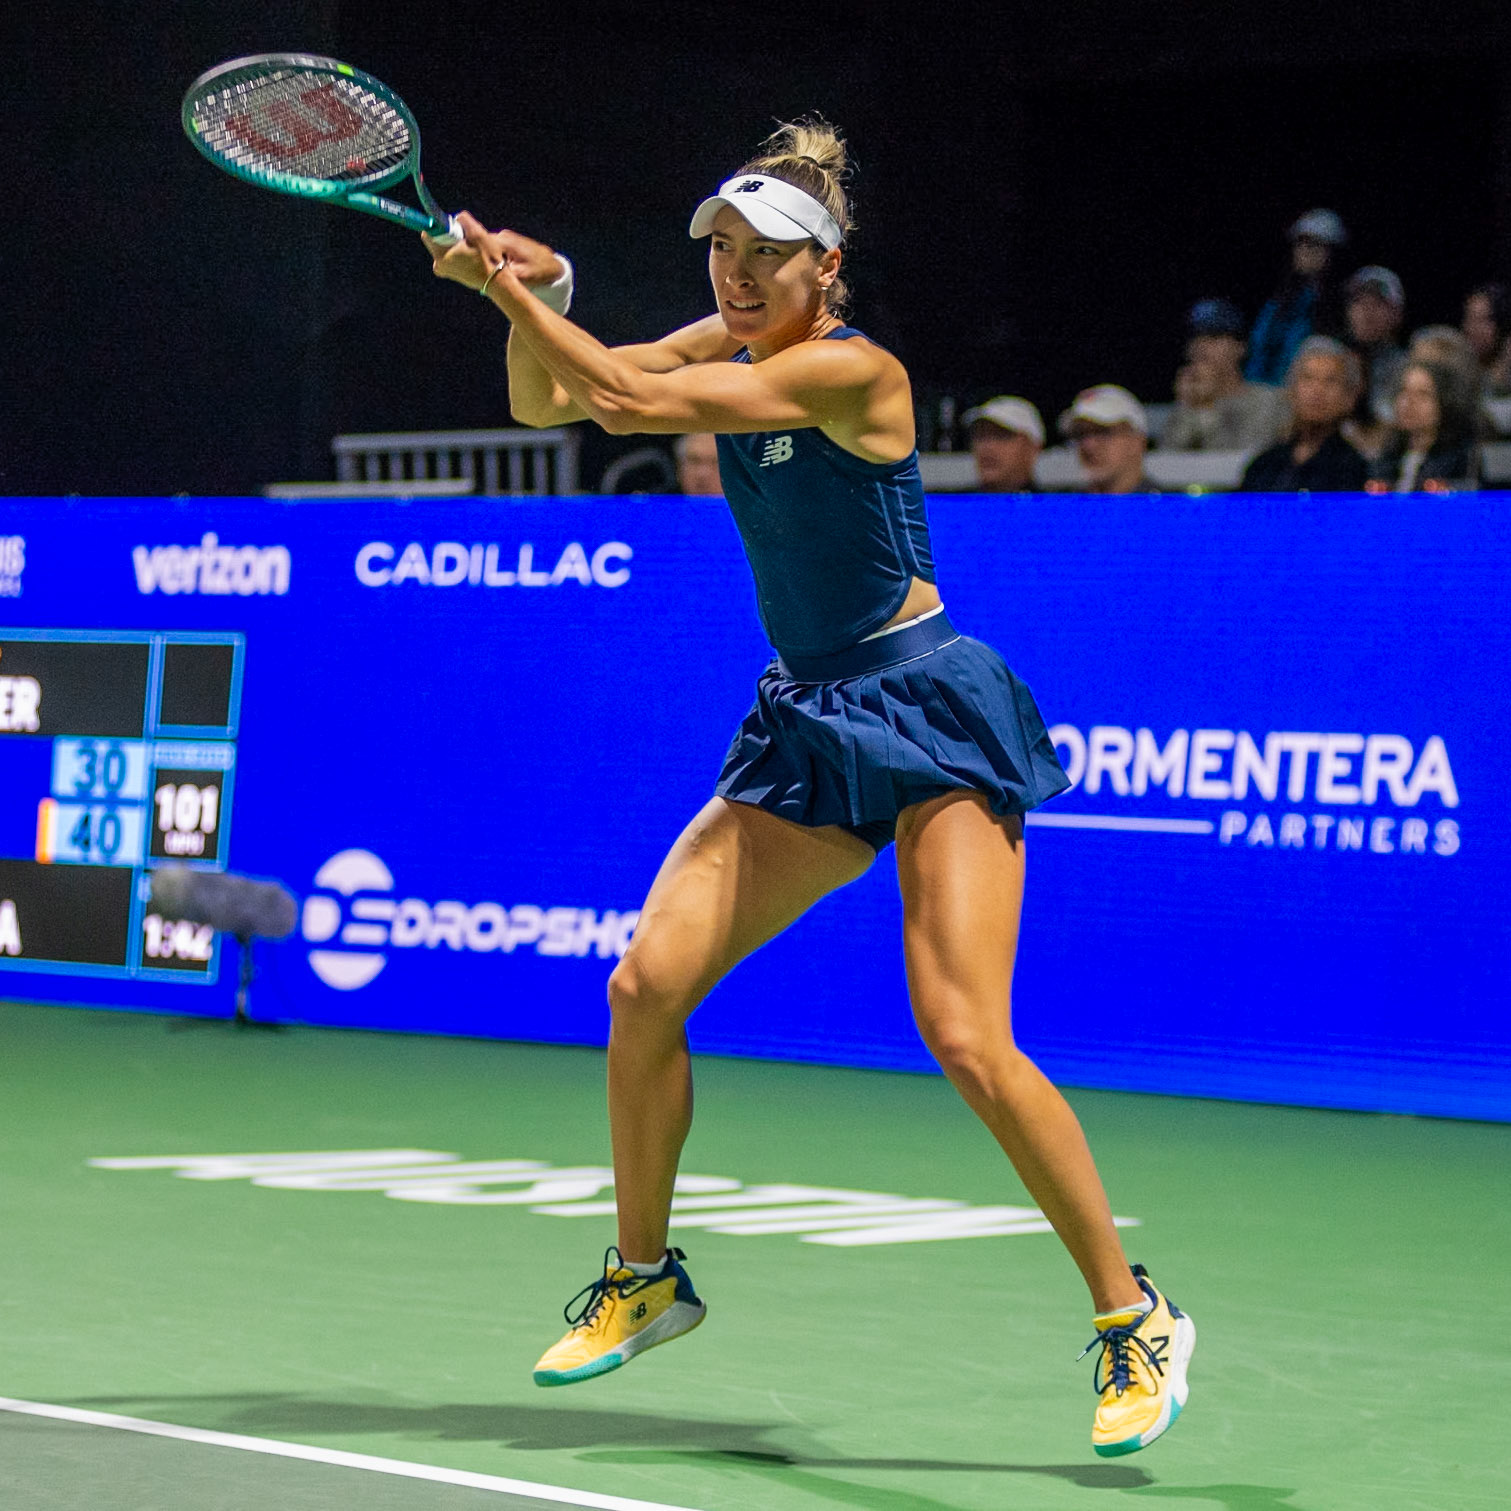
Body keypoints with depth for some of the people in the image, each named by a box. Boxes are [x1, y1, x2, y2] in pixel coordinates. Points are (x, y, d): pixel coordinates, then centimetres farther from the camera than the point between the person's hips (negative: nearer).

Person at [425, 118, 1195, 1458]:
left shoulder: (852, 371, -19)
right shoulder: (724, 347, 6)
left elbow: (631, 404, -23)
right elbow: (546, 403, 9)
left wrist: (510, 287, -18)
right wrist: (532, 298, -11)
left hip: (931, 717, -8)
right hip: (805, 725, 8)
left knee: (967, 1040, -19)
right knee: (645, 987, -3)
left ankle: (1135, 1319, -6)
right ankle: (644, 1280, 17)